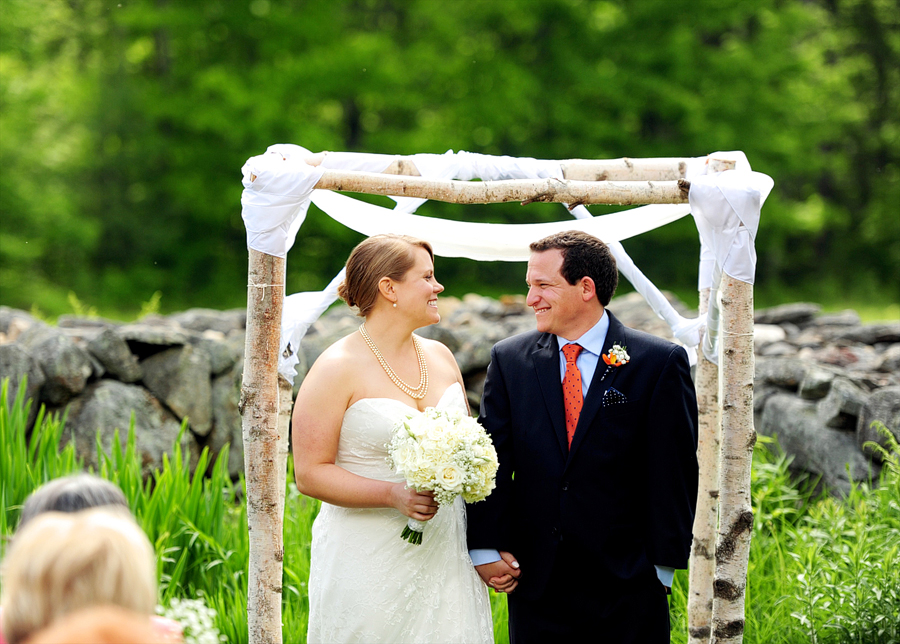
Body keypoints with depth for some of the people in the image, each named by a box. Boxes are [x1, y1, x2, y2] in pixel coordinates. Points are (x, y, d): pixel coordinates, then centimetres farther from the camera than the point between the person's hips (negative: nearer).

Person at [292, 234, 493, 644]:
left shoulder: (440, 357, 10)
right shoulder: (337, 369, -9)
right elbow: (311, 474, -11)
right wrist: (393, 495, -23)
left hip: (444, 558, 6)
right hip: (369, 560, -5)